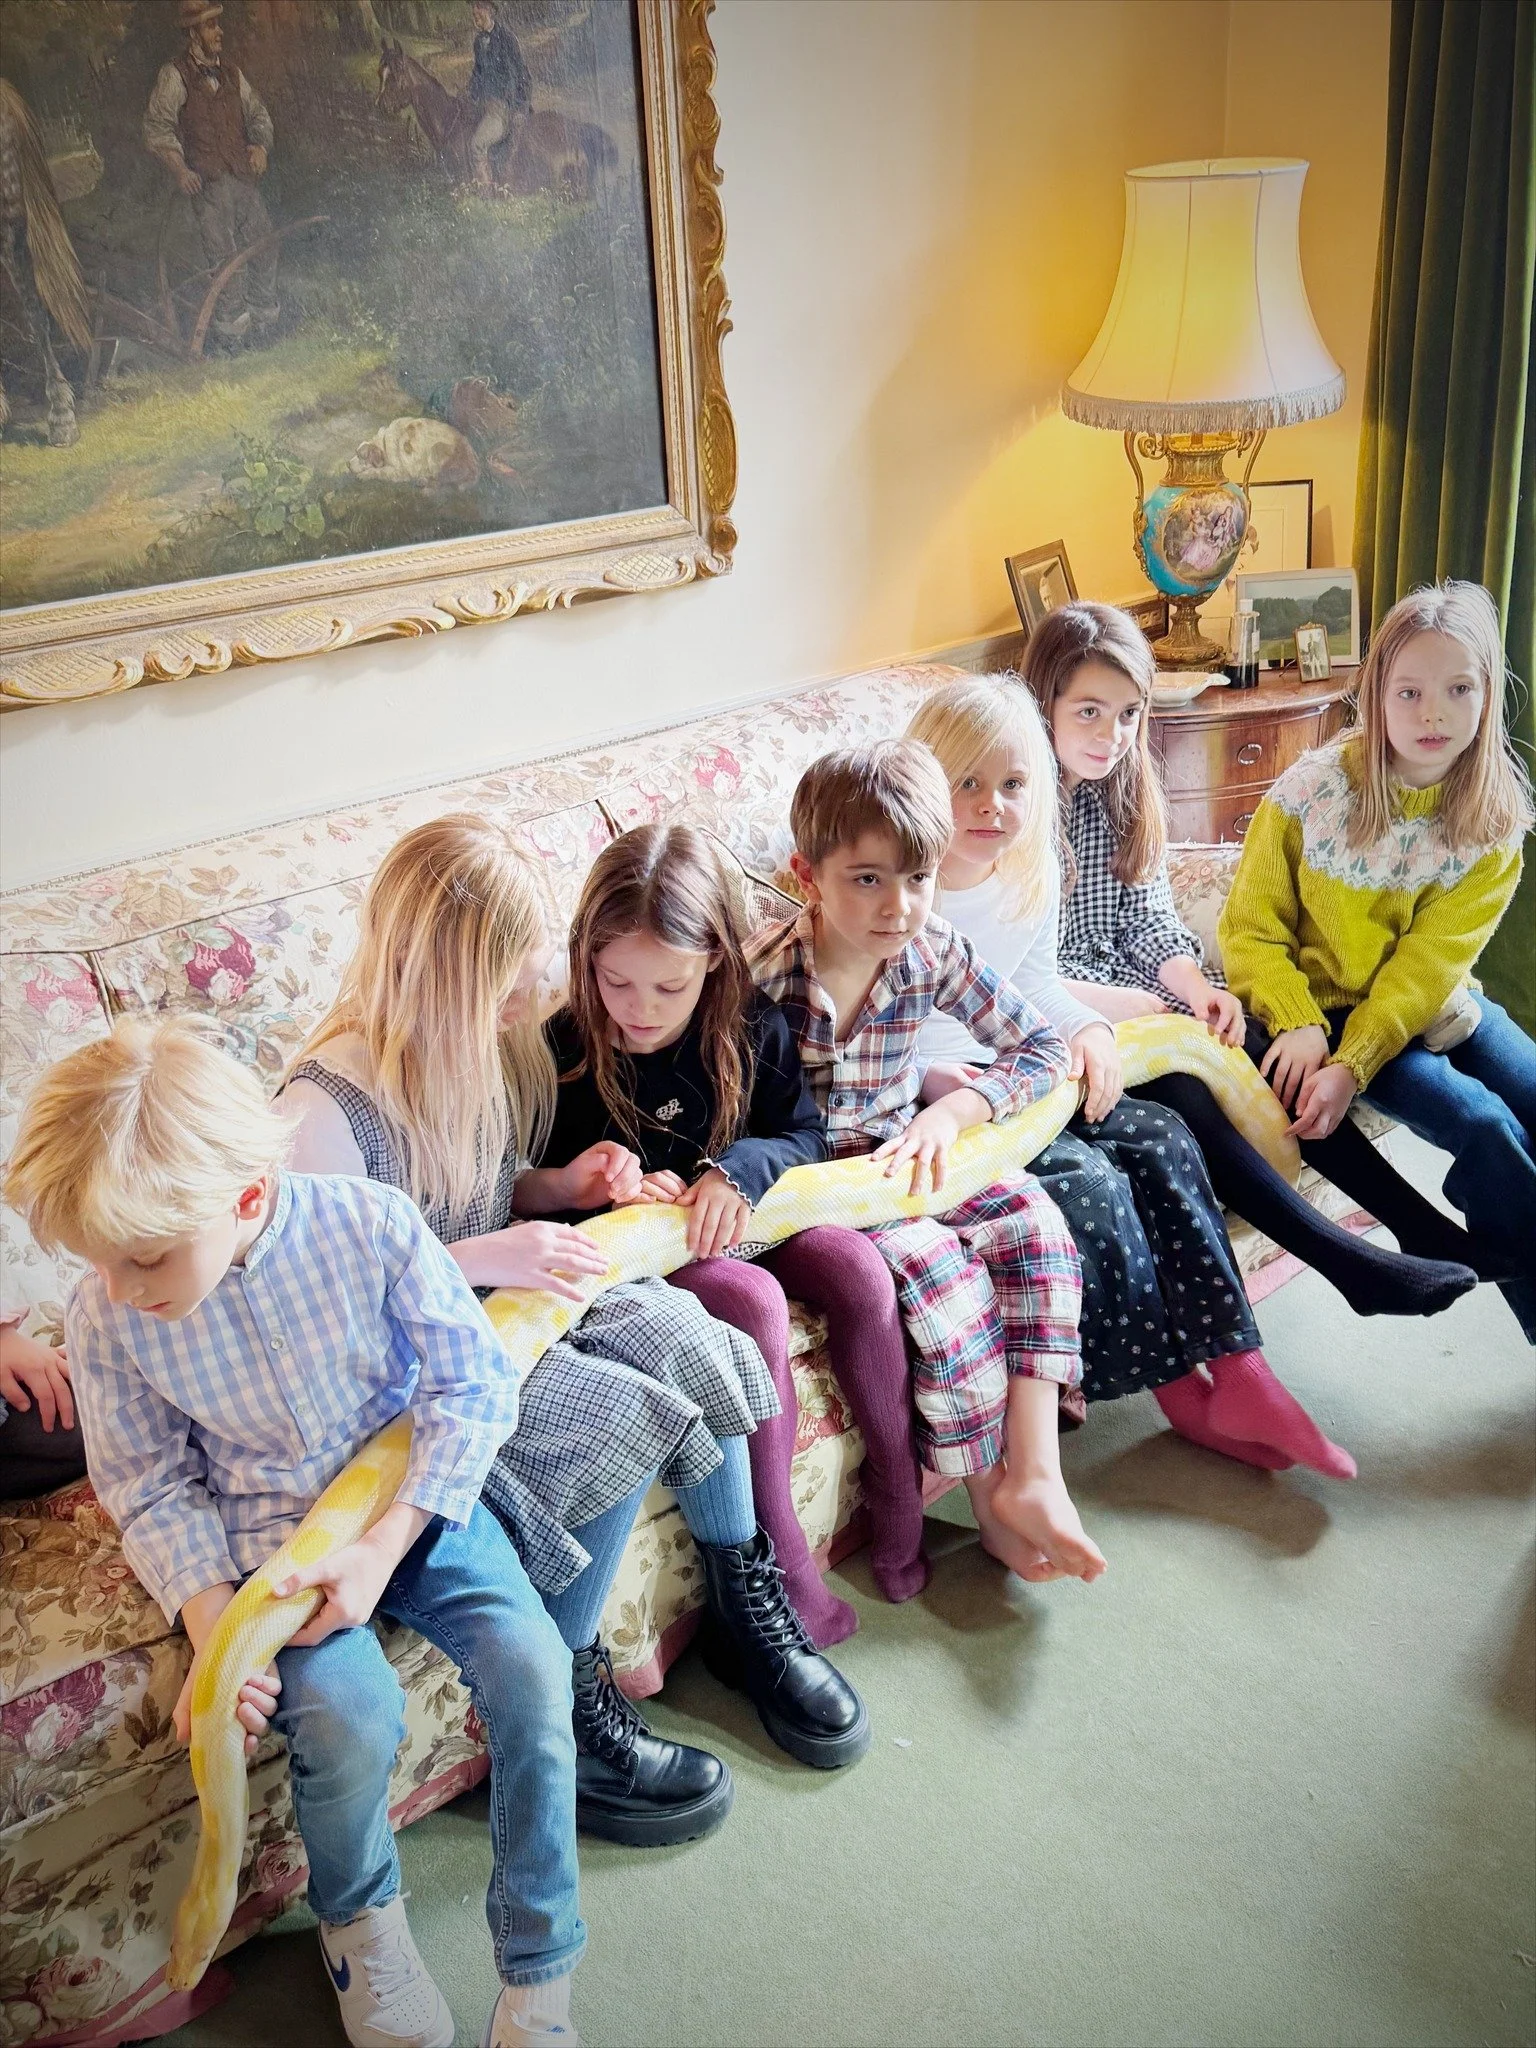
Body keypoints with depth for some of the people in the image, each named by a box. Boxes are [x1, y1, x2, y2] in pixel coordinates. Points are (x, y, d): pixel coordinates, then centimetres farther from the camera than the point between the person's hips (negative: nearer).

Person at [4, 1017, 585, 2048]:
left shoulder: (370, 1224, -21)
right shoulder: (105, 1320, -14)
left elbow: (474, 1386, -14)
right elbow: (156, 1494, -2)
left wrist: (383, 1547, -20)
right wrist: (212, 1627, -16)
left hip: (416, 1497, 0)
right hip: (261, 1534, 0)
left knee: (533, 1666, -19)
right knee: (348, 1711, -25)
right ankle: (360, 1916, 11)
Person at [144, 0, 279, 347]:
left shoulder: (232, 74, 16)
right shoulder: (174, 76, -2)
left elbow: (258, 114, 26)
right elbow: (157, 126, -6)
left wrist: (260, 145, 6)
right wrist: (179, 168, -19)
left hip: (243, 178, 6)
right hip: (207, 182, -6)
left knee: (264, 244, 7)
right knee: (225, 257, -9)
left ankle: (265, 319, 22)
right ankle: (232, 331, -2)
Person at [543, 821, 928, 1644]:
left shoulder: (750, 1026, -6)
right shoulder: (567, 1051, -12)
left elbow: (804, 1134, -3)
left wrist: (738, 1170, -24)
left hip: (742, 1213, 4)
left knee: (857, 1268, -22)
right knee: (755, 1302, -31)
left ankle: (899, 1489, -3)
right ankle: (779, 1554, -23)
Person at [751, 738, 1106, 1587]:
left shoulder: (933, 952, -6)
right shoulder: (764, 975, -20)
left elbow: (1041, 1046, -2)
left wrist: (951, 1110, -16)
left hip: (902, 1157, 5)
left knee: (1034, 1223, -19)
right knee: (942, 1267, -27)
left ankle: (1035, 1474, -20)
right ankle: (989, 1501, -11)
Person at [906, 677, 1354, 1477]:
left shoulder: (1032, 876, 4)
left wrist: (1088, 1028, -3)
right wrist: (930, 1079, -30)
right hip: (915, 1106, -8)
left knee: (1159, 1139, -9)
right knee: (1089, 1183, -23)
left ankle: (1237, 1370, -5)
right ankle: (1178, 1385, -4)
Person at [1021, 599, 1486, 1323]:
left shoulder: (1126, 790, 8)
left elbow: (1150, 916, 9)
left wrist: (1196, 986, -12)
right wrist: (1127, 1006, -19)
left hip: (1132, 986, 7)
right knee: (1181, 1092, -28)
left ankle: (1422, 1224, -12)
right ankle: (1356, 1264, -27)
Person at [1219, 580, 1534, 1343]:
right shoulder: (1312, 790, -12)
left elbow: (1428, 966, -15)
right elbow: (1250, 930, -8)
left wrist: (1351, 1066, -27)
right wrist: (1298, 1027, -23)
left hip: (1431, 1008, 4)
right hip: (1322, 1009, -4)